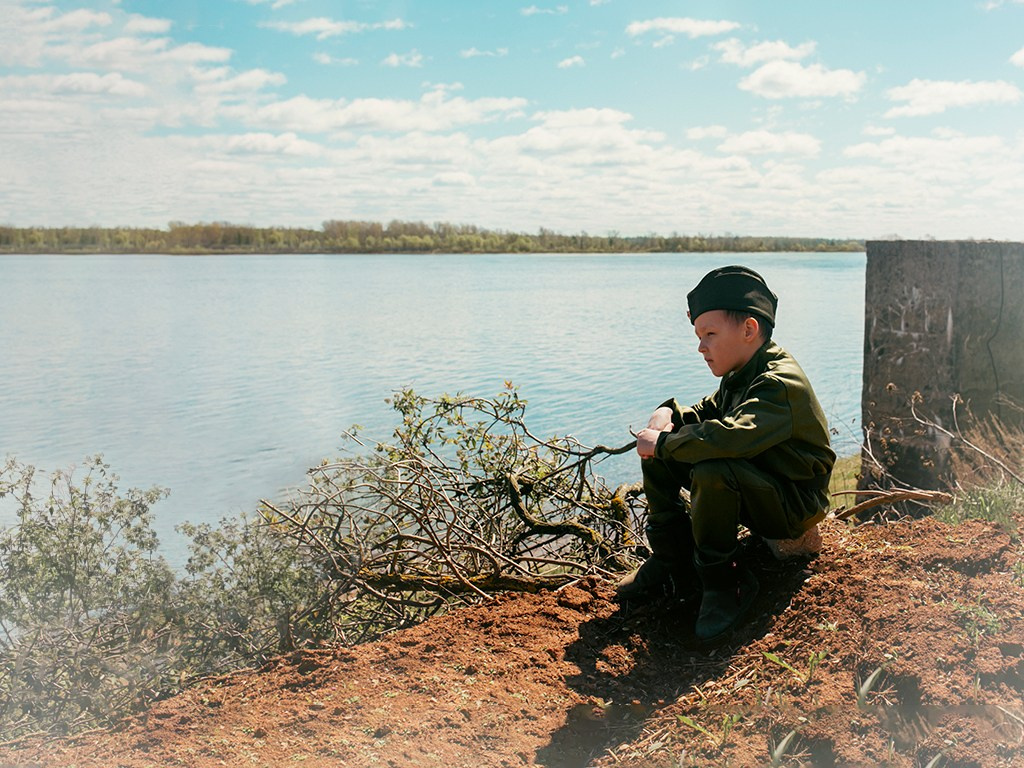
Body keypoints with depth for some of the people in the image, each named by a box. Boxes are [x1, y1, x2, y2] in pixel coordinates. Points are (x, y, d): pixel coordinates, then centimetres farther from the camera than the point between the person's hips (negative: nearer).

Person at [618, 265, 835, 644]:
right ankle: (672, 564, 3)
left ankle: (723, 585, -17)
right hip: (752, 488, 9)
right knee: (658, 455, 0)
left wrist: (663, 443, -30)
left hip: (793, 505, -9)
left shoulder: (781, 384, -26)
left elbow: (733, 435, -42)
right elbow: (705, 413, 16)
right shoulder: (740, 377, 6)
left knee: (711, 473, -38)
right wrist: (667, 413, -8)